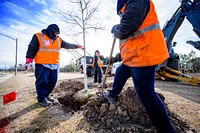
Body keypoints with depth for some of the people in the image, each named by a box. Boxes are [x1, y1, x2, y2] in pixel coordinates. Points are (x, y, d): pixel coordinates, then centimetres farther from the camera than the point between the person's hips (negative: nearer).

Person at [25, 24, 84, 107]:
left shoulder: (59, 40, 15)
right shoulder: (38, 36, 0)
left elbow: (68, 45, 22)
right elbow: (32, 49, -2)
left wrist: (77, 46, 21)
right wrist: (29, 60, -9)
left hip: (54, 65, 6)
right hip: (42, 65, -6)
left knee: (52, 81, 11)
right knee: (42, 82, -3)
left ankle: (46, 95, 30)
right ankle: (41, 99, 12)